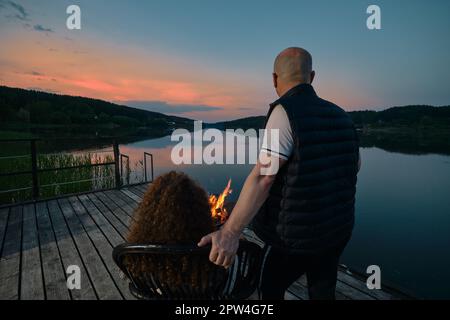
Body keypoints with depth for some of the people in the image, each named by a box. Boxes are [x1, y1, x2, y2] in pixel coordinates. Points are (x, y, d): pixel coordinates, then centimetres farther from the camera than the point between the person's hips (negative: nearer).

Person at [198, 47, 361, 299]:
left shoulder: (285, 111, -19)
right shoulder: (340, 115, 2)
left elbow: (263, 177, -29)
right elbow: (356, 164, 15)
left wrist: (230, 233, -28)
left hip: (297, 236, -6)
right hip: (339, 230, 6)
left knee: (271, 287, 19)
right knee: (323, 292, 24)